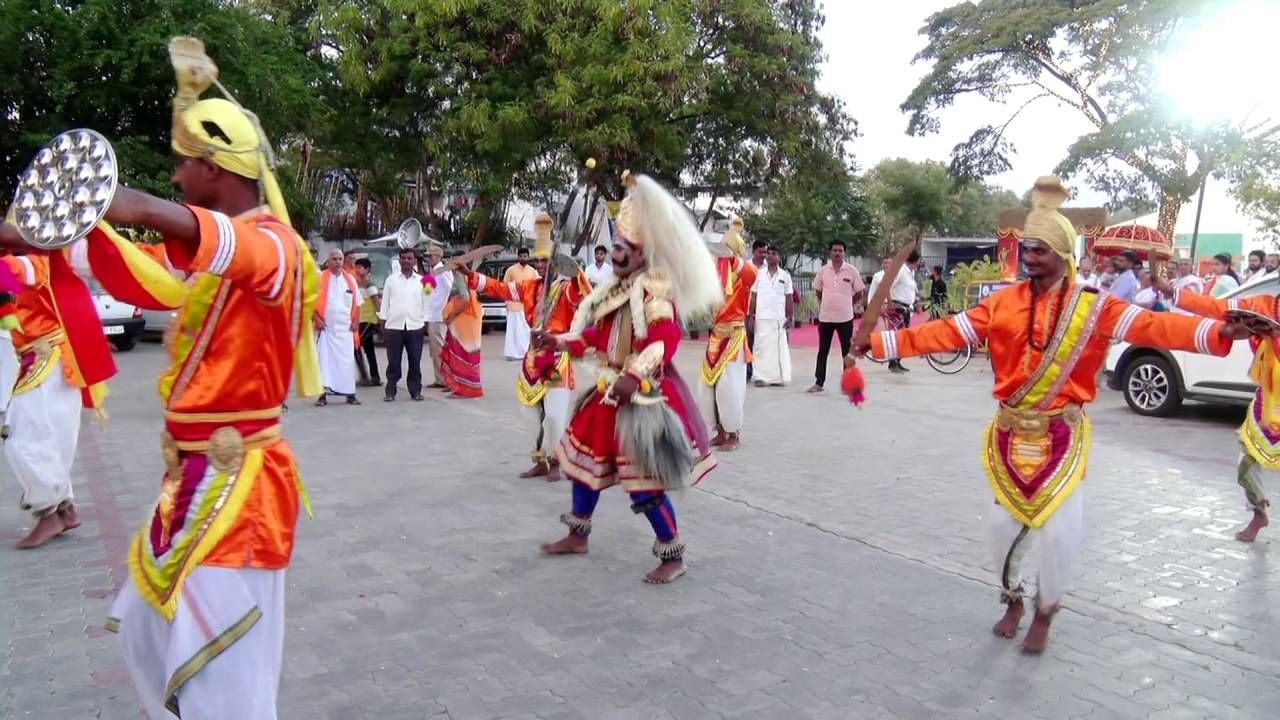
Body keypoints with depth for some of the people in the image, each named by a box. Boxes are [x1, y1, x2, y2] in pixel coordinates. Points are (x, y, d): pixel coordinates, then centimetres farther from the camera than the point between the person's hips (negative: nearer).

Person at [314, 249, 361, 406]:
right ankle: (323, 393, 0)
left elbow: (357, 303, 15)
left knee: (347, 360, 4)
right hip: (325, 327, -3)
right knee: (324, 358, -4)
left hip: (345, 327, 3)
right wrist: (316, 319, -11)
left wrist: (356, 321, 5)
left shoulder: (350, 279, 10)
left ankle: (350, 393, 11)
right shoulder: (320, 279, -1)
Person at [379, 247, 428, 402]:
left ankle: (415, 390, 13)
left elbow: (425, 303, 9)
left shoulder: (421, 281, 7)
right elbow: (385, 302, 8)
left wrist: (424, 321, 4)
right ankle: (390, 391, 8)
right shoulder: (391, 279, 6)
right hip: (394, 326, 0)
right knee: (393, 361, 2)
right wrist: (382, 322, 4)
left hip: (415, 326, 1)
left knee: (415, 361, 4)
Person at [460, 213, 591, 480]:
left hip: (557, 357, -7)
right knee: (534, 413, 13)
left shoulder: (567, 287, -10)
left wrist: (576, 276, -40)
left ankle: (555, 462, 10)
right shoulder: (532, 286, 9)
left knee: (554, 414, -7)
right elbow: (501, 288, 11)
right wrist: (470, 275, 6)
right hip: (534, 356, 7)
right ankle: (540, 462, 25)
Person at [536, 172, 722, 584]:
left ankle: (672, 556, 9)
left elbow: (665, 338, -29)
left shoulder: (656, 288, -17)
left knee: (645, 480, -7)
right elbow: (598, 334, 19)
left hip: (643, 396, -10)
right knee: (586, 458, 19)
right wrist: (559, 341, 17)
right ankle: (577, 536, 38)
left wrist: (635, 376, -36)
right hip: (611, 392, 10)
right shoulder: (616, 290, 11)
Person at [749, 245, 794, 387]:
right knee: (761, 346, 1)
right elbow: (753, 296, 7)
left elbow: (789, 298, 6)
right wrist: (751, 316, 2)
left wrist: (790, 318, 1)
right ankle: (761, 377, 5)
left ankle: (778, 377, 6)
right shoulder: (759, 274, 6)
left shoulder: (785, 276, 6)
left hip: (779, 317, 0)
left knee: (779, 347, 0)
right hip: (761, 317, 0)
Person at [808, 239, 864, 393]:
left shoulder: (852, 271, -4)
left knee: (847, 351, 4)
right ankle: (819, 383, 15)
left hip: (845, 317, -2)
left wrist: (846, 305, 6)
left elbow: (859, 293, 5)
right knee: (822, 351, 8)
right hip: (825, 317, 2)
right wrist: (828, 304, 12)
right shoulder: (822, 270, 1)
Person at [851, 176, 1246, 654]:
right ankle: (1013, 600, 36)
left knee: (1060, 529, -3)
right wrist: (878, 343, -12)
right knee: (1004, 523, 7)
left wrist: (1220, 333, -36)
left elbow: (1153, 327, -19)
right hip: (1011, 433, 2)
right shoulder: (1003, 304, -2)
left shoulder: (1093, 307, -6)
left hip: (1061, 436, -2)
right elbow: (945, 333, -5)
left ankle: (1044, 613, 25)